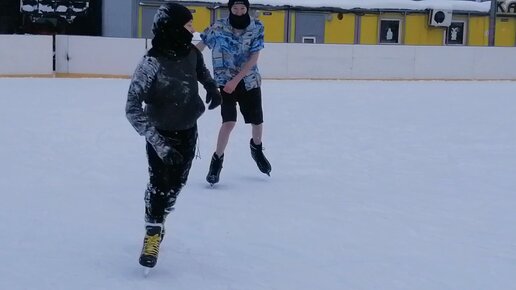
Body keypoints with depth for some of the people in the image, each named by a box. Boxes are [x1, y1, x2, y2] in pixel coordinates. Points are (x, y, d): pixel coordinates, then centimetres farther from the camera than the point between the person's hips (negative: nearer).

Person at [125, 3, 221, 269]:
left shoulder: (190, 52, -12)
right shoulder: (152, 63, -31)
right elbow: (132, 109, -33)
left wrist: (211, 87, -1)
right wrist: (158, 143, -39)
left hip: (188, 130, 5)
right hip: (161, 132, -5)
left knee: (176, 182, 9)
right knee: (159, 182, -9)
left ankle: (158, 221, 33)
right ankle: (152, 232, 11)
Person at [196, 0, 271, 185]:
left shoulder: (257, 27, -9)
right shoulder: (218, 28, -13)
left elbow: (253, 58, -12)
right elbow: (199, 47, -3)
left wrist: (236, 80, -19)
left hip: (250, 81, 3)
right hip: (225, 81, -2)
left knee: (257, 122, 11)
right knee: (229, 122, -17)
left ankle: (256, 148, 44)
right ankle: (217, 160, 2)